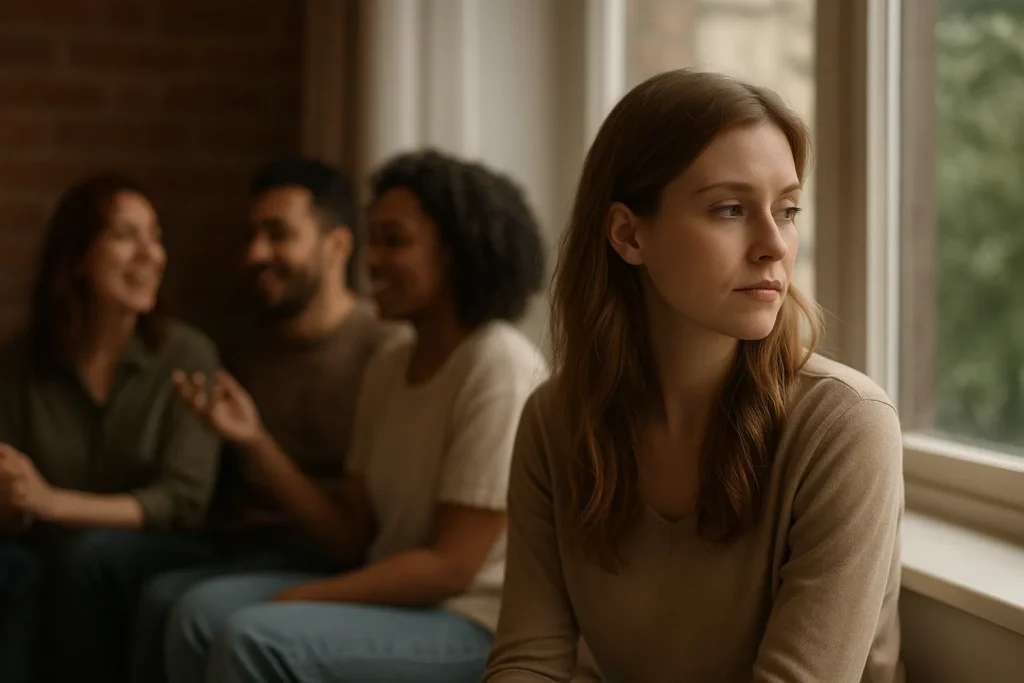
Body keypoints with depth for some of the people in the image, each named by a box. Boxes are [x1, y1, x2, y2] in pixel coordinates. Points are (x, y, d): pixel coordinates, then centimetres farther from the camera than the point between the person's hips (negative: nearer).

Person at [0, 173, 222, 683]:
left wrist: (53, 503, -22)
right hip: (47, 552, 1)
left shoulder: (187, 355, -7)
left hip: (148, 551, -1)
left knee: (91, 554, -33)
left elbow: (185, 499, -13)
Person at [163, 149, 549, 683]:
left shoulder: (498, 367, -16)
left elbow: (451, 565, -18)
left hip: (474, 624, -8)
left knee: (255, 639, -23)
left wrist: (298, 598, -15)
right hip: (398, 598, 8)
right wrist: (255, 440, -2)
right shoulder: (388, 368, 10)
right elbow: (355, 542, 6)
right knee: (202, 613, -4)